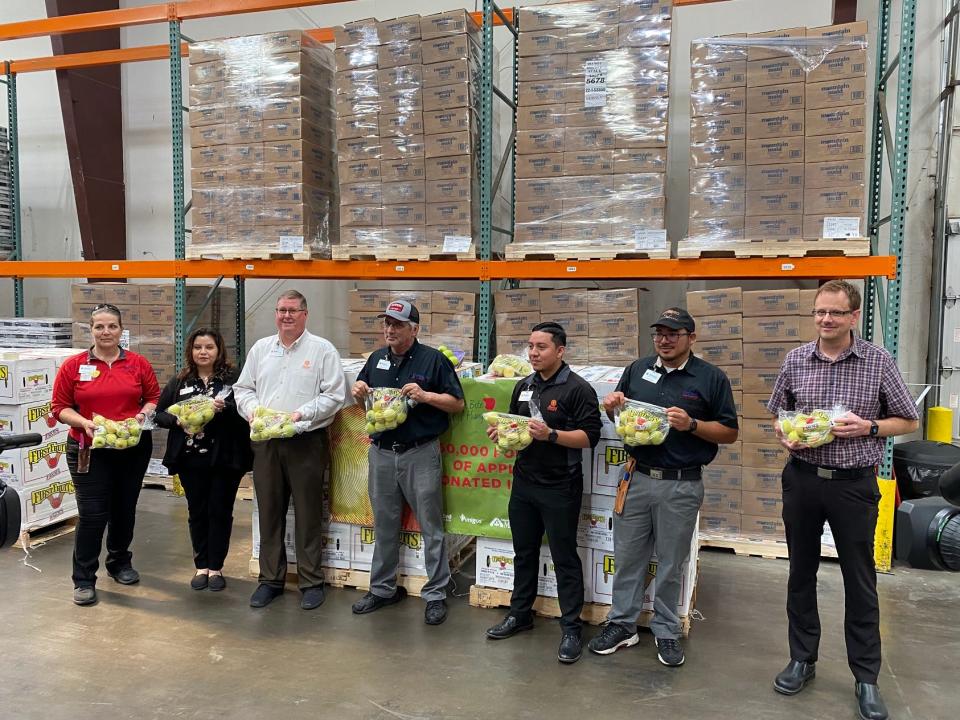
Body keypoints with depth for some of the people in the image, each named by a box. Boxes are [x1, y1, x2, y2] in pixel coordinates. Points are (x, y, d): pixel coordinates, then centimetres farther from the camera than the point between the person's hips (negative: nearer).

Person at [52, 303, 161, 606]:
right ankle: (83, 579, 11)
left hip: (133, 449, 2)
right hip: (89, 450, -2)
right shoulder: (73, 365, -3)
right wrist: (84, 422, -17)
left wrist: (144, 414, -12)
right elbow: (60, 407, -1)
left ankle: (120, 563, 36)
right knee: (92, 514, -3)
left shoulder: (139, 364, 1)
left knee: (124, 510, 15)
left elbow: (154, 397, 8)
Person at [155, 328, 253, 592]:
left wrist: (224, 409, -24)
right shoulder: (179, 382, 8)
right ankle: (201, 566, 24)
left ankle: (216, 567, 18)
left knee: (220, 511, 5)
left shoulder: (232, 378, -2)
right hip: (190, 459, 3)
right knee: (197, 512, 11)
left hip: (225, 459, -2)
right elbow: (160, 413, 8)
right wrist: (177, 420, -11)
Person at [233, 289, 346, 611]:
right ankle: (271, 578, 25)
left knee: (308, 514, 3)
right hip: (266, 442, 4)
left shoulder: (322, 349, -2)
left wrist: (301, 414, -17)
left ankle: (311, 582, 15)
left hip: (306, 442, -4)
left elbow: (334, 395, -7)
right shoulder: (260, 348, 13)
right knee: (269, 513, 11)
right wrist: (253, 410, -5)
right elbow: (242, 388, 15)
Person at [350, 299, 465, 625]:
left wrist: (425, 395, -19)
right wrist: (358, 390, -1)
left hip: (420, 454, -5)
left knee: (431, 527, 3)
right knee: (384, 525, 15)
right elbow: (363, 394, 23)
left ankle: (436, 595, 14)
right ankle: (382, 589, 29)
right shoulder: (377, 359, 11)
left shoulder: (433, 359, -5)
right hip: (381, 452, 5)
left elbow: (458, 403, -4)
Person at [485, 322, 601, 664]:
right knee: (524, 552, 18)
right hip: (524, 482, 7)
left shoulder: (577, 389, -11)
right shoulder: (523, 386, 11)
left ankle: (571, 628, 14)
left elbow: (590, 436, -17)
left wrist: (550, 434, -27)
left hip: (560, 487, -7)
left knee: (564, 557, 3)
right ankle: (520, 613, 33)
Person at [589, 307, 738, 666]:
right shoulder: (638, 369, 7)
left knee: (671, 564, 10)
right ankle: (622, 624, 26)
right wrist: (612, 406, -6)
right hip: (637, 477, 3)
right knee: (627, 556, 11)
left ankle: (666, 631, 27)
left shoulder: (712, 378, -3)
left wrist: (691, 424, -19)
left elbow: (730, 432, -3)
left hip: (681, 485, -3)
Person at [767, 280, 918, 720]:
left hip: (854, 484, -2)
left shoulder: (879, 361, -6)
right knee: (801, 572, 13)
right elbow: (777, 411, 13)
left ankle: (866, 678, 23)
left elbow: (908, 421, 1)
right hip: (802, 479, 3)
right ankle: (802, 659, 30)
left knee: (860, 580, 7)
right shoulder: (795, 359, 1)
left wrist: (867, 427, -16)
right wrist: (784, 435, -8)